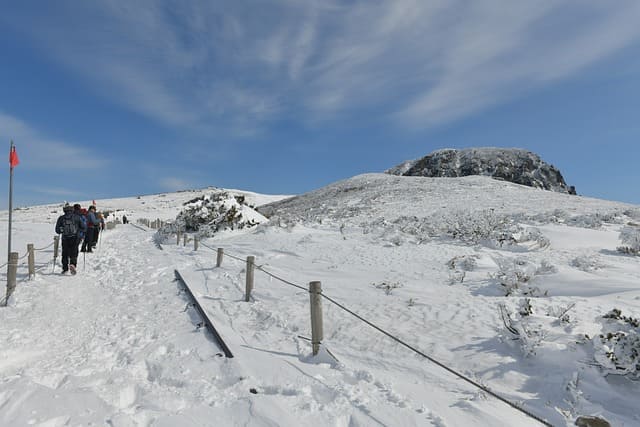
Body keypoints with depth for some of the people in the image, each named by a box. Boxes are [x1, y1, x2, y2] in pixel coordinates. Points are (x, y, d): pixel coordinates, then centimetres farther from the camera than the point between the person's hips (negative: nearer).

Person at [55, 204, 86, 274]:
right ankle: (72, 264, -21)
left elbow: (57, 230, 4)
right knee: (74, 253, 3)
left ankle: (65, 269, 13)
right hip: (75, 239, -1)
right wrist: (78, 230, 20)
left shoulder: (61, 218, 3)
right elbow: (84, 228, 1)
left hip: (65, 239, 1)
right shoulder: (76, 217, 1)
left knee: (65, 254, 13)